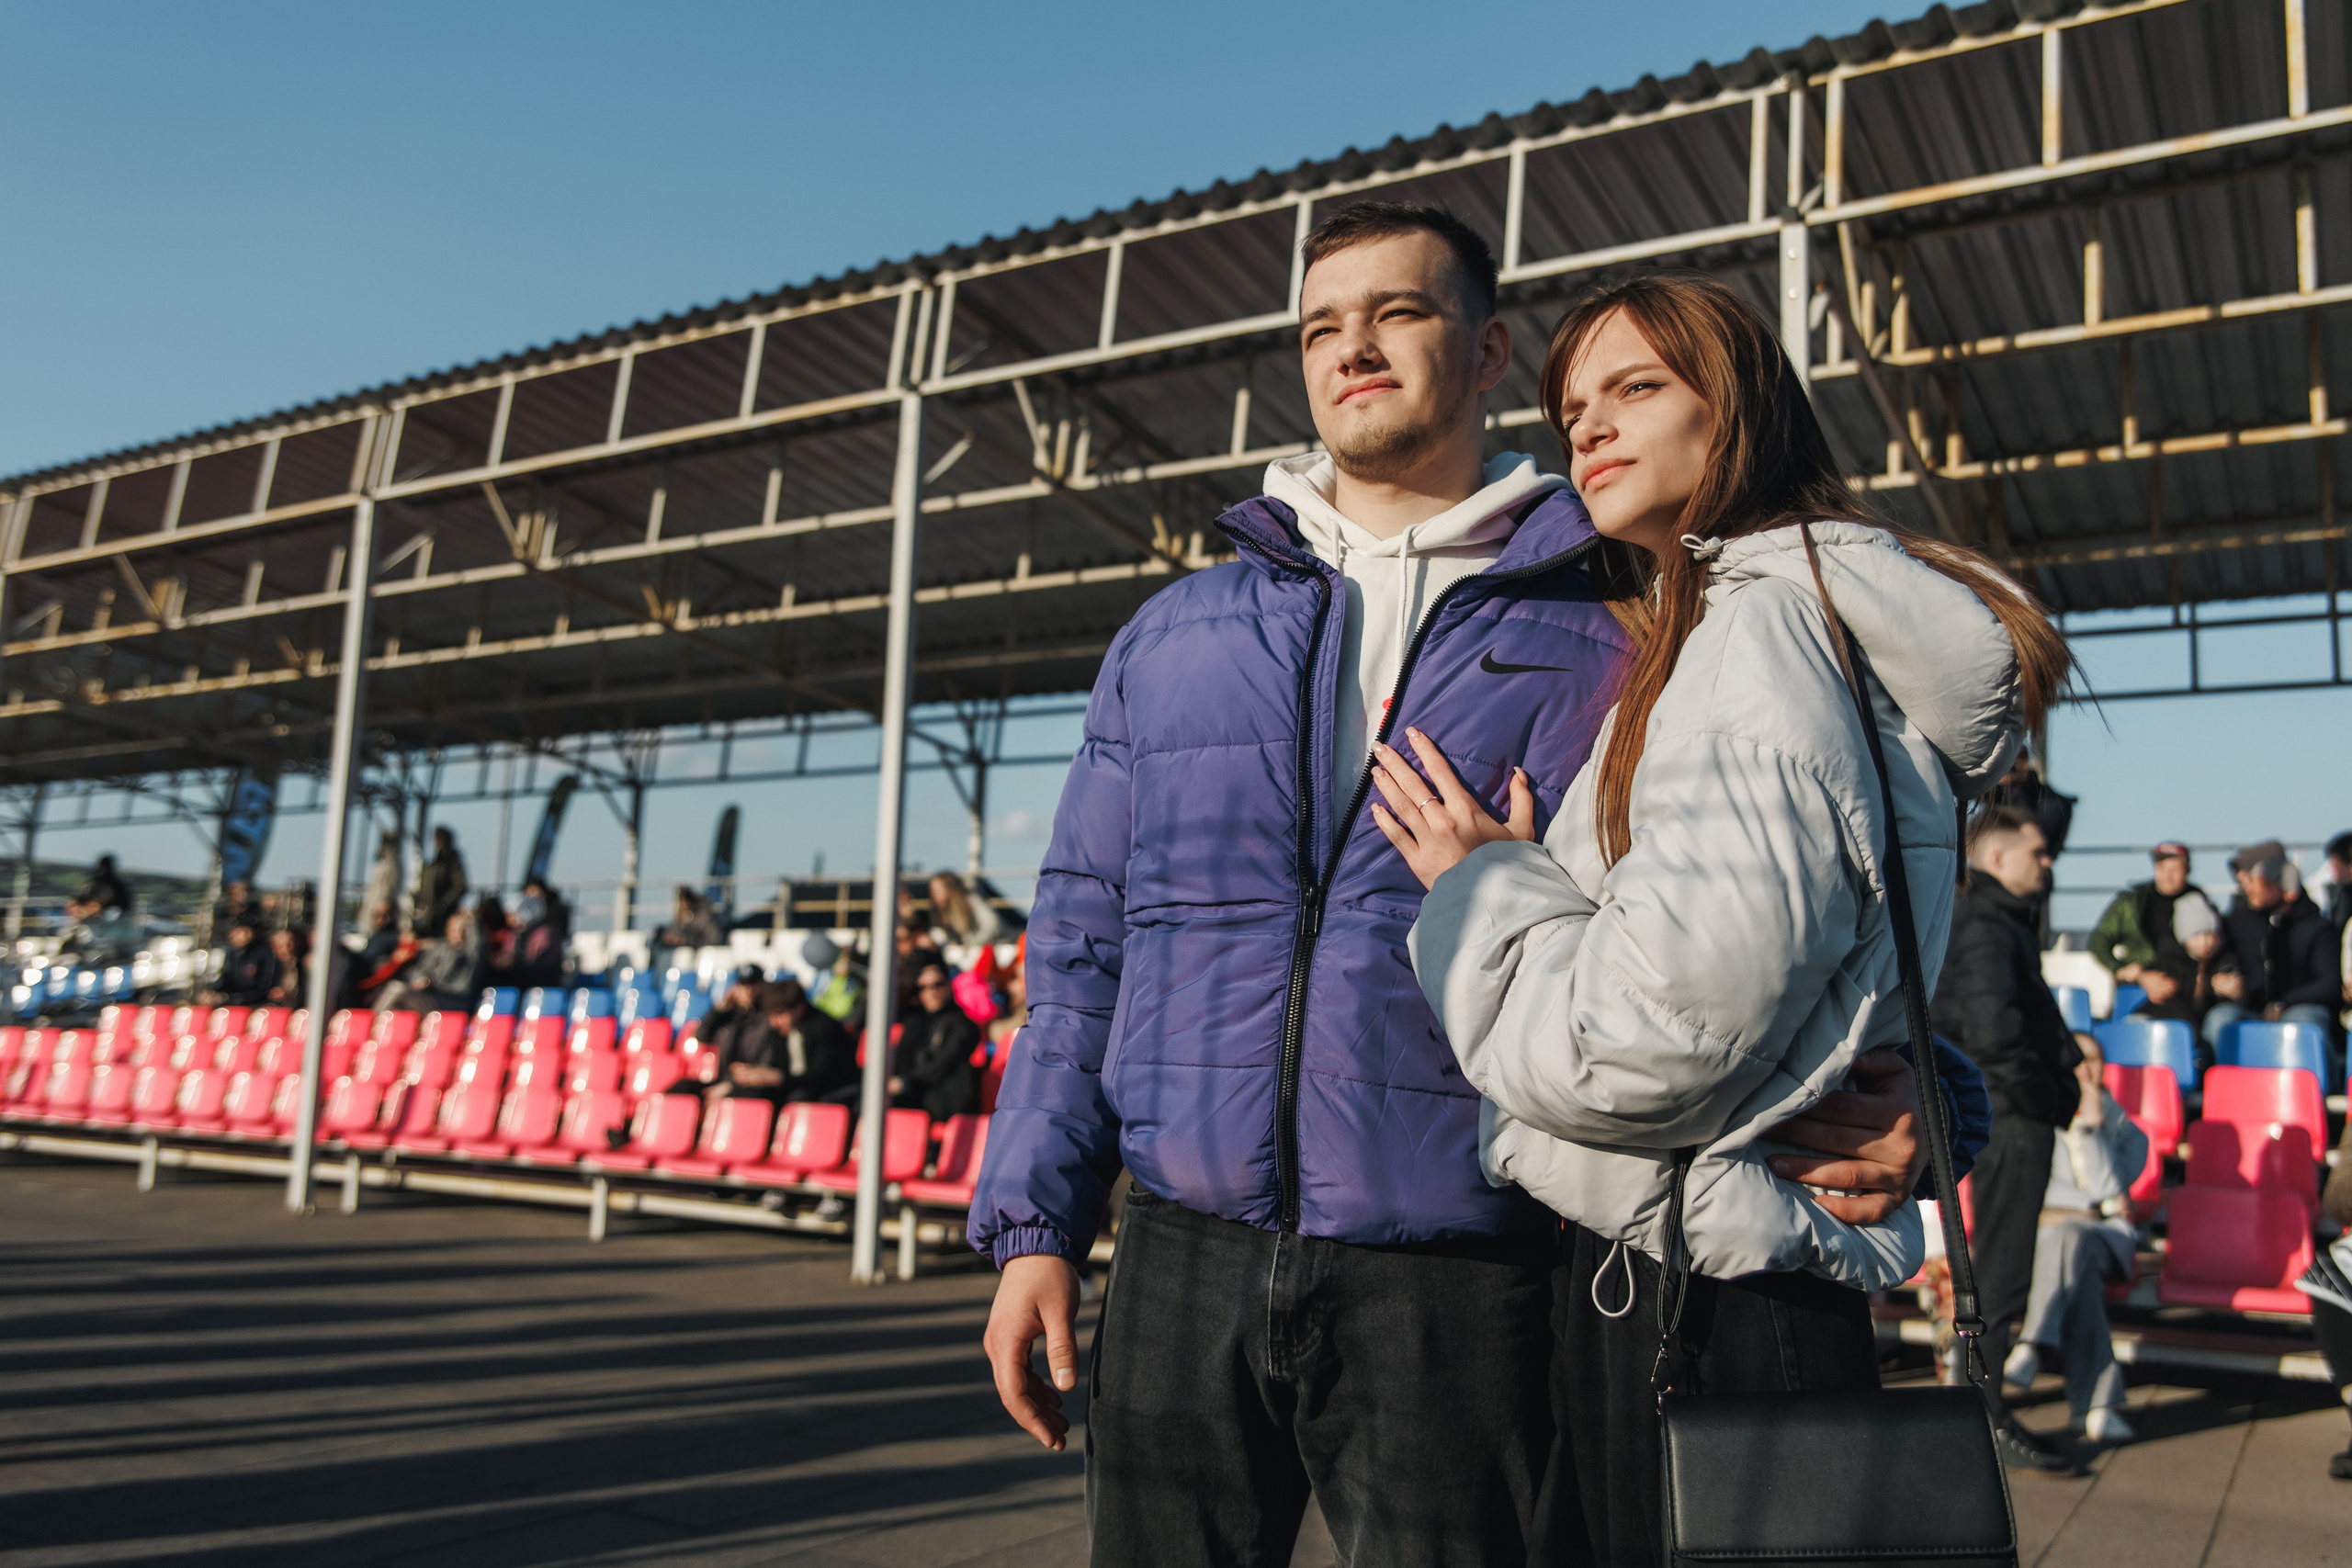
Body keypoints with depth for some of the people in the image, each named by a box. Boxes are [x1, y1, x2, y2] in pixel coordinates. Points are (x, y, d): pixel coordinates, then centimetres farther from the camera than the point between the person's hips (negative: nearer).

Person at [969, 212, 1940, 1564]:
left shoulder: (1604, 649, 3)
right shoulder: (1174, 640, 11)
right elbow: (1085, 946, 10)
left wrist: (1874, 1097, -17)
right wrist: (1037, 1224, 5)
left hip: (1457, 1294, -2)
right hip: (1184, 1270, 3)